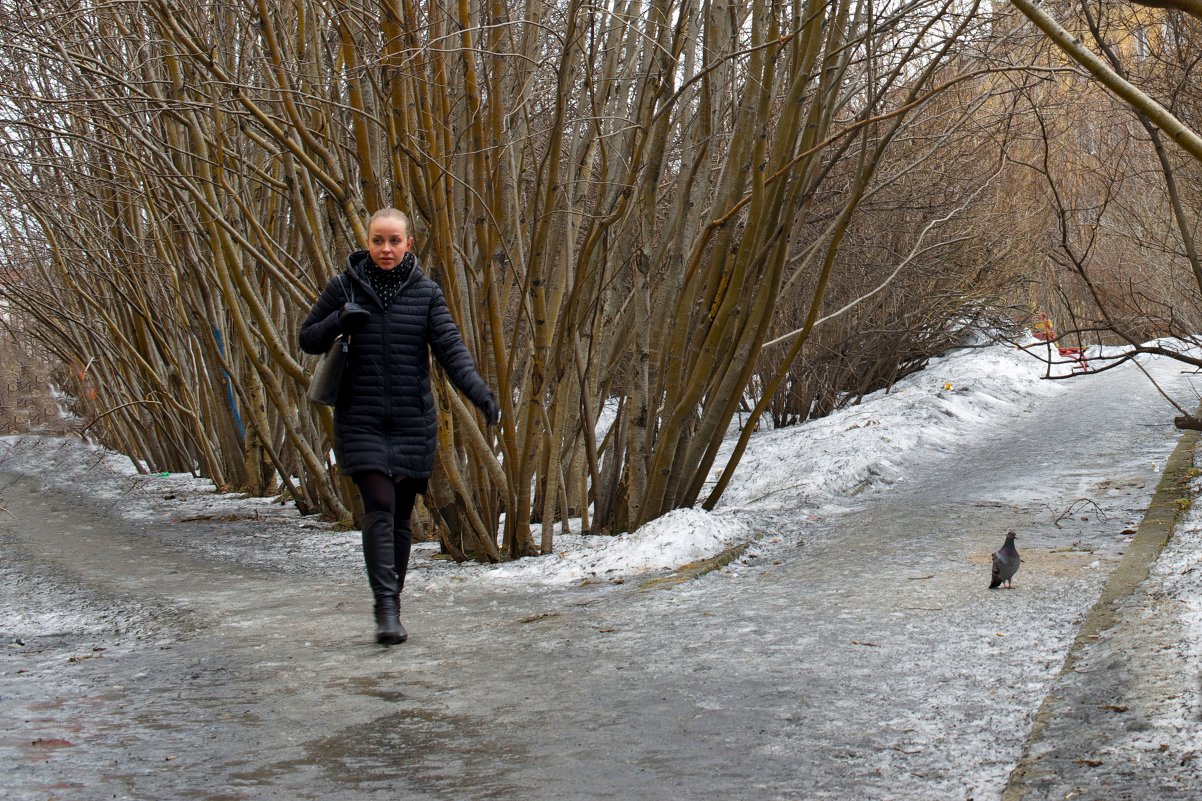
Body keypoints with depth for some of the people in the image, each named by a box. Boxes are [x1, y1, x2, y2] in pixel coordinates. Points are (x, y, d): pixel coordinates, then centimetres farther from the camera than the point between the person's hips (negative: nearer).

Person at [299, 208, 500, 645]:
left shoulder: (425, 292, 4)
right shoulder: (344, 287, 2)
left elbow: (450, 346, -4)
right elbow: (308, 339, 9)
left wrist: (479, 391, -21)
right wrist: (338, 321, -12)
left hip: (413, 423, 2)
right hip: (361, 422, -2)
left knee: (402, 515, 7)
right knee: (379, 506, -15)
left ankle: (393, 604, 21)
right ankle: (386, 609, -17)